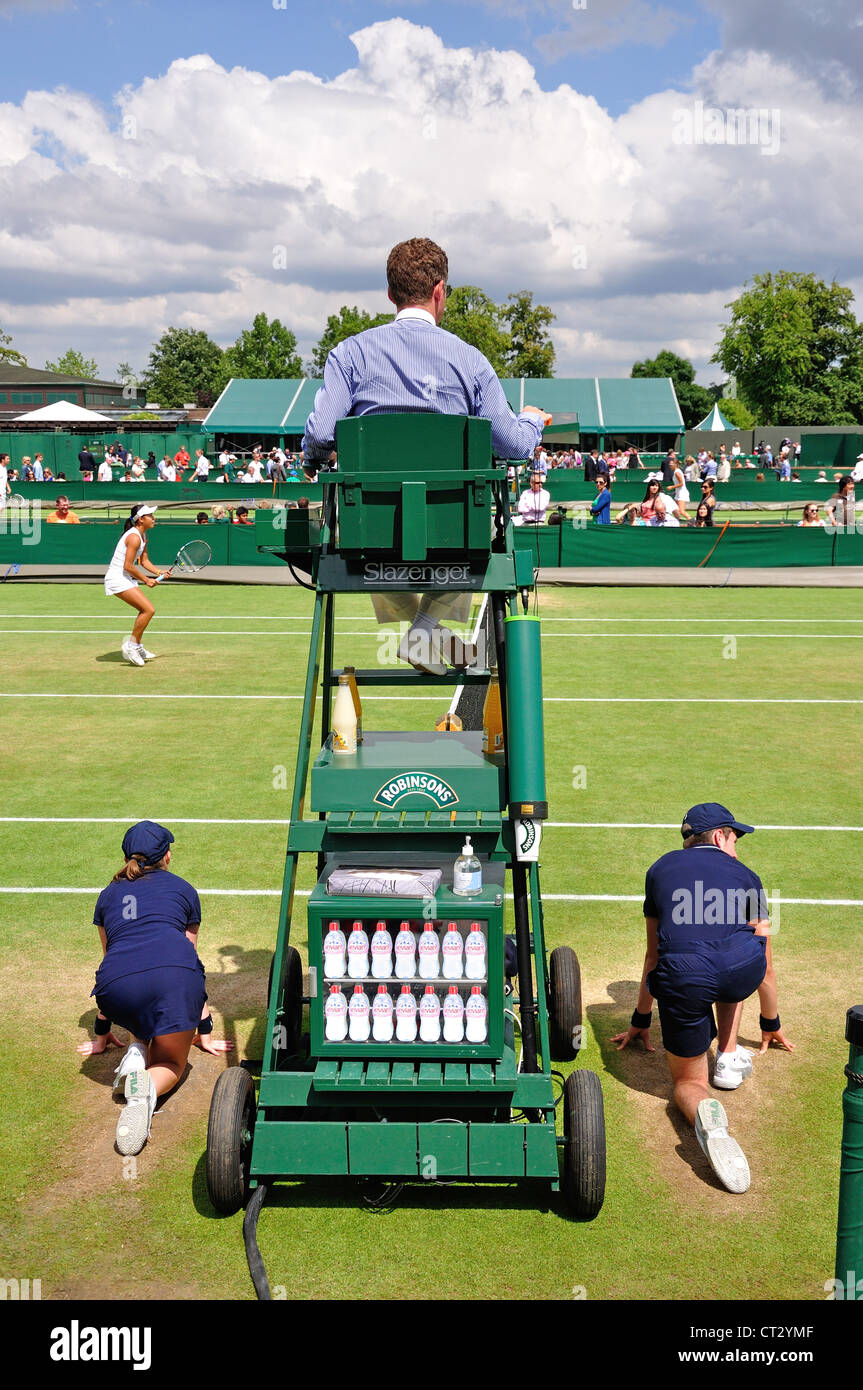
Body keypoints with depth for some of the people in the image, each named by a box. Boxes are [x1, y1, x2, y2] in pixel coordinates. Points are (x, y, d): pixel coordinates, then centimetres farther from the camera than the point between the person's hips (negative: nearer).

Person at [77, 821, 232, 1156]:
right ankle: (147, 1090, -19)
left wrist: (102, 1035, 51)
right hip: (174, 974, -2)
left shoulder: (108, 895, 33)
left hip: (118, 986, 2)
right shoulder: (181, 889, 30)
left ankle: (137, 1051, 5)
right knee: (171, 1062, 15)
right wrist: (204, 1033, 44)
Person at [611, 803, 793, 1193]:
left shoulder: (660, 869, 31)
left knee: (687, 1081, 18)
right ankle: (728, 1058, 31)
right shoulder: (744, 876, 29)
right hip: (743, 970, 1)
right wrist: (771, 1024, 54)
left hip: (683, 979, -1)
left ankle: (704, 1114, -18)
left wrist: (641, 1021, 50)